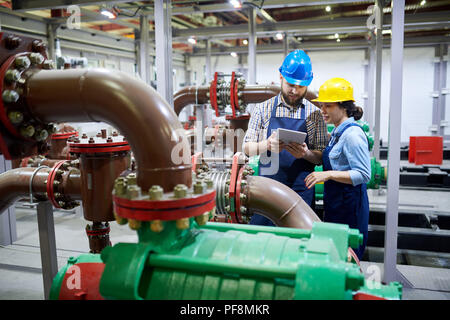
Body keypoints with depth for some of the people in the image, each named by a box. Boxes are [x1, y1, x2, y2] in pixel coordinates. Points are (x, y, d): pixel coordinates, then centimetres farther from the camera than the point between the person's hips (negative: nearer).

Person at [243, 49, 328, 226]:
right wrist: (267, 144, -18)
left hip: (300, 189, 0)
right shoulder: (262, 109, 4)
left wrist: (305, 153, -17)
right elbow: (247, 148, 3)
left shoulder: (314, 113, 4)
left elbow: (322, 156, 4)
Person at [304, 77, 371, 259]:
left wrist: (328, 175, -25)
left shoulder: (352, 134, -17)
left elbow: (363, 175, -21)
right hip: (335, 203, 10)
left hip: (349, 205, -9)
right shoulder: (337, 132, 12)